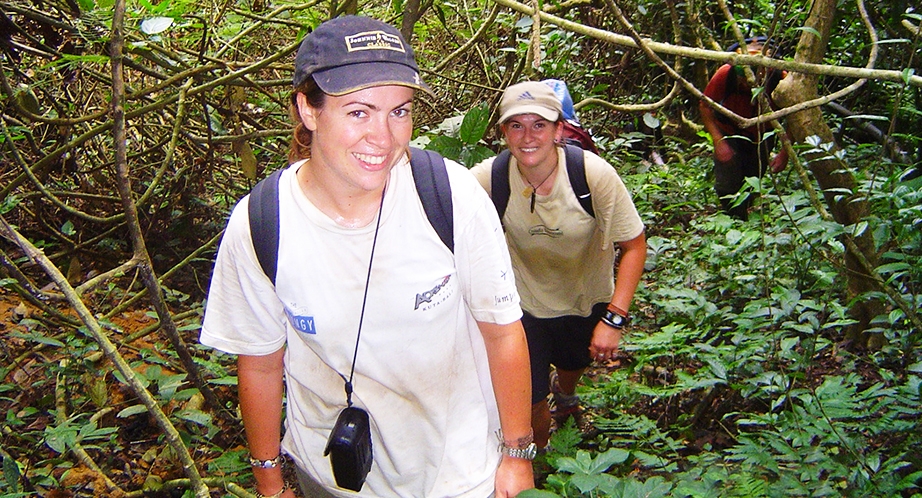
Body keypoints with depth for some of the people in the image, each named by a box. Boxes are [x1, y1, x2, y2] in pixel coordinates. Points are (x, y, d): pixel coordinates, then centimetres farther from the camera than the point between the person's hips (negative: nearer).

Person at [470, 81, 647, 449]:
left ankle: (565, 393, 71)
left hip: (588, 304, 1)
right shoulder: (488, 178, -27)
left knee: (574, 363, 30)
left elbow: (634, 246, -21)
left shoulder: (594, 174, -30)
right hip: (527, 305, -1)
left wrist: (614, 317, -28)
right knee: (529, 402, -1)